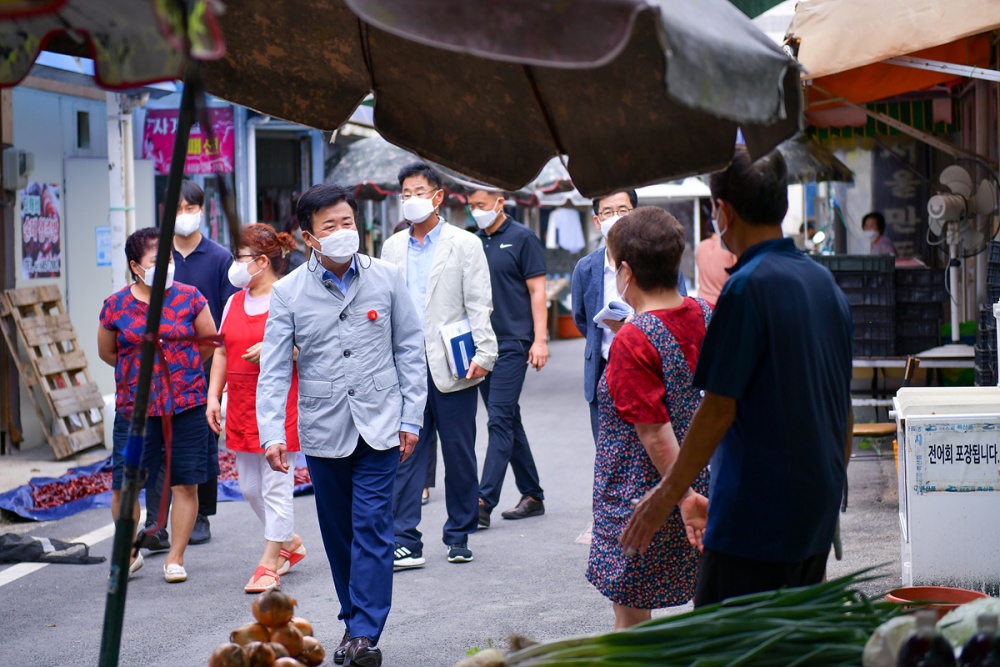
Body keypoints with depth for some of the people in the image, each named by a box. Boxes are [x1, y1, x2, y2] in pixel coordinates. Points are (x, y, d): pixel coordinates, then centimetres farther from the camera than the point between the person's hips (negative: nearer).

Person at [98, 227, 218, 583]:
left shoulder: (189, 298, 1)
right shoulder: (116, 306, 1)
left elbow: (209, 342, 12)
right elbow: (107, 352, 15)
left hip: (186, 406, 0)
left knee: (185, 484, 2)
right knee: (123, 486, -1)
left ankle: (175, 558, 14)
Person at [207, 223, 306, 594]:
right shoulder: (235, 302, 14)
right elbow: (222, 352, 17)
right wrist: (213, 396, 9)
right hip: (241, 407, 8)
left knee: (276, 486, -3)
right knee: (250, 487, 13)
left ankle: (268, 565, 3)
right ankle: (290, 543, 32)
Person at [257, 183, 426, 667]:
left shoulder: (386, 278, -1)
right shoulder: (288, 292, -2)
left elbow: (409, 350, 5)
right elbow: (274, 369, -4)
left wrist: (411, 418, 2)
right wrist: (272, 434, -14)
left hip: (379, 425, -1)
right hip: (322, 429, 1)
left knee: (372, 529, -6)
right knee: (338, 533, 10)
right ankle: (353, 620, 24)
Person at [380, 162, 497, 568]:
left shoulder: (464, 245, 1)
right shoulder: (392, 247, 12)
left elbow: (479, 305, -3)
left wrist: (484, 353, -12)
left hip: (451, 367, -2)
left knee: (459, 456, 6)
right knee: (406, 454, -2)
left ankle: (459, 536, 19)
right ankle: (406, 542, -1)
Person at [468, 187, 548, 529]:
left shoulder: (522, 238, -3)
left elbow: (537, 291, -6)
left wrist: (540, 340, -13)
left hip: (512, 344, -7)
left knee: (500, 420, -11)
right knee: (508, 421, 11)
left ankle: (484, 503, -15)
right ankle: (532, 495, 20)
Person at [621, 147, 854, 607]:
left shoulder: (748, 287, -14)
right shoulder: (824, 282, 11)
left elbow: (719, 409, -16)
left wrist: (668, 495, -8)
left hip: (757, 516, -9)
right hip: (817, 511, 9)